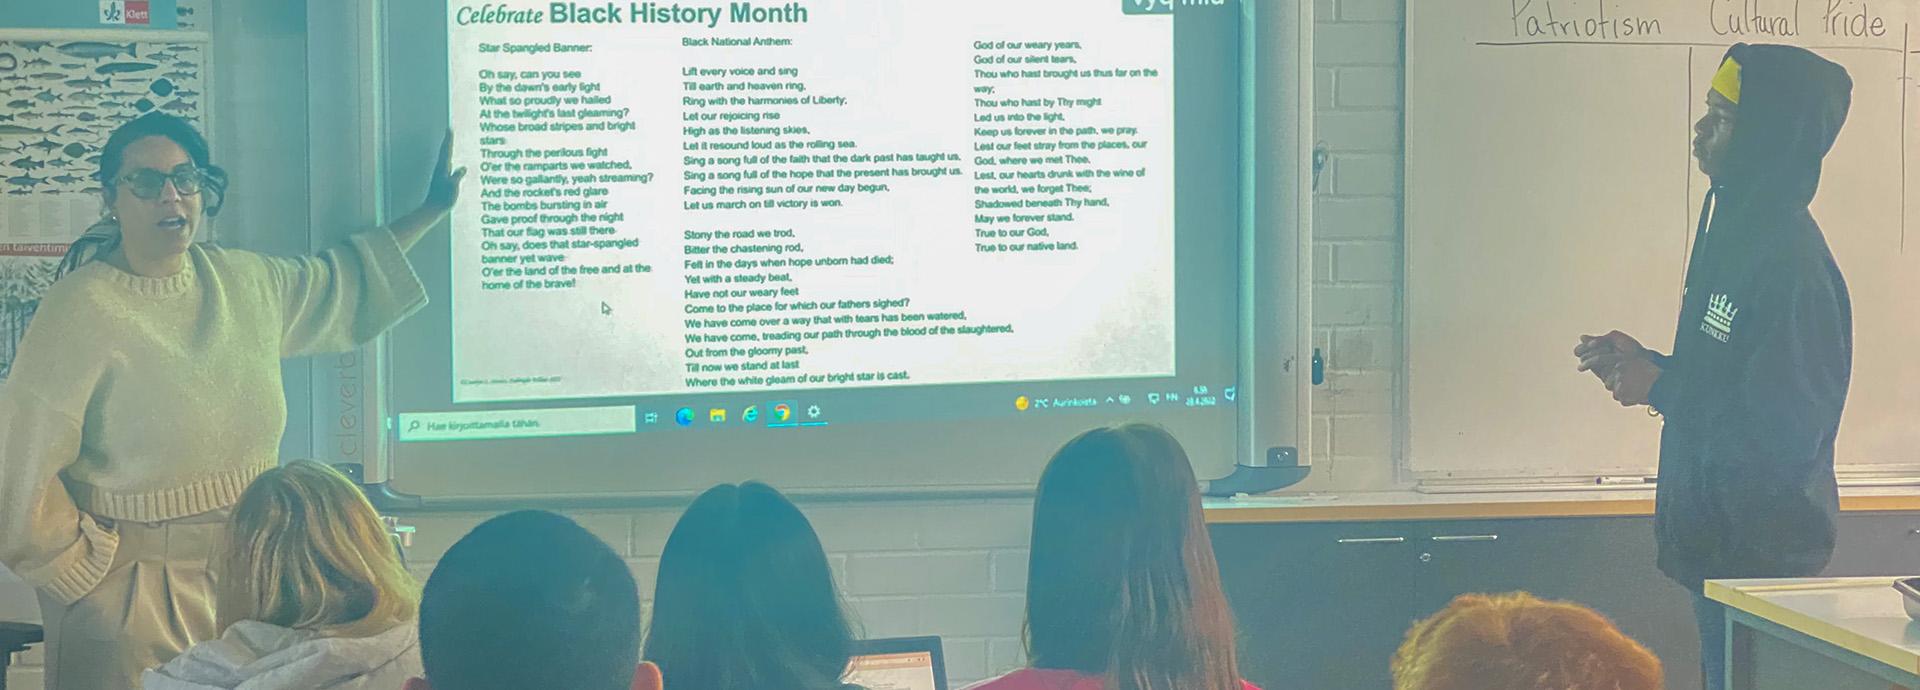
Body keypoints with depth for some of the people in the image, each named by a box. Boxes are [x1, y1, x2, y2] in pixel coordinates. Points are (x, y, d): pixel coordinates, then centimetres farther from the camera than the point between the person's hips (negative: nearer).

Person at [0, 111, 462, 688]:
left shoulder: (245, 282, 4)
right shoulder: (82, 310, -17)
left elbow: (343, 283, 24)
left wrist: (432, 209, 25)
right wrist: (91, 568, -11)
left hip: (250, 571, 6)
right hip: (137, 591, -6)